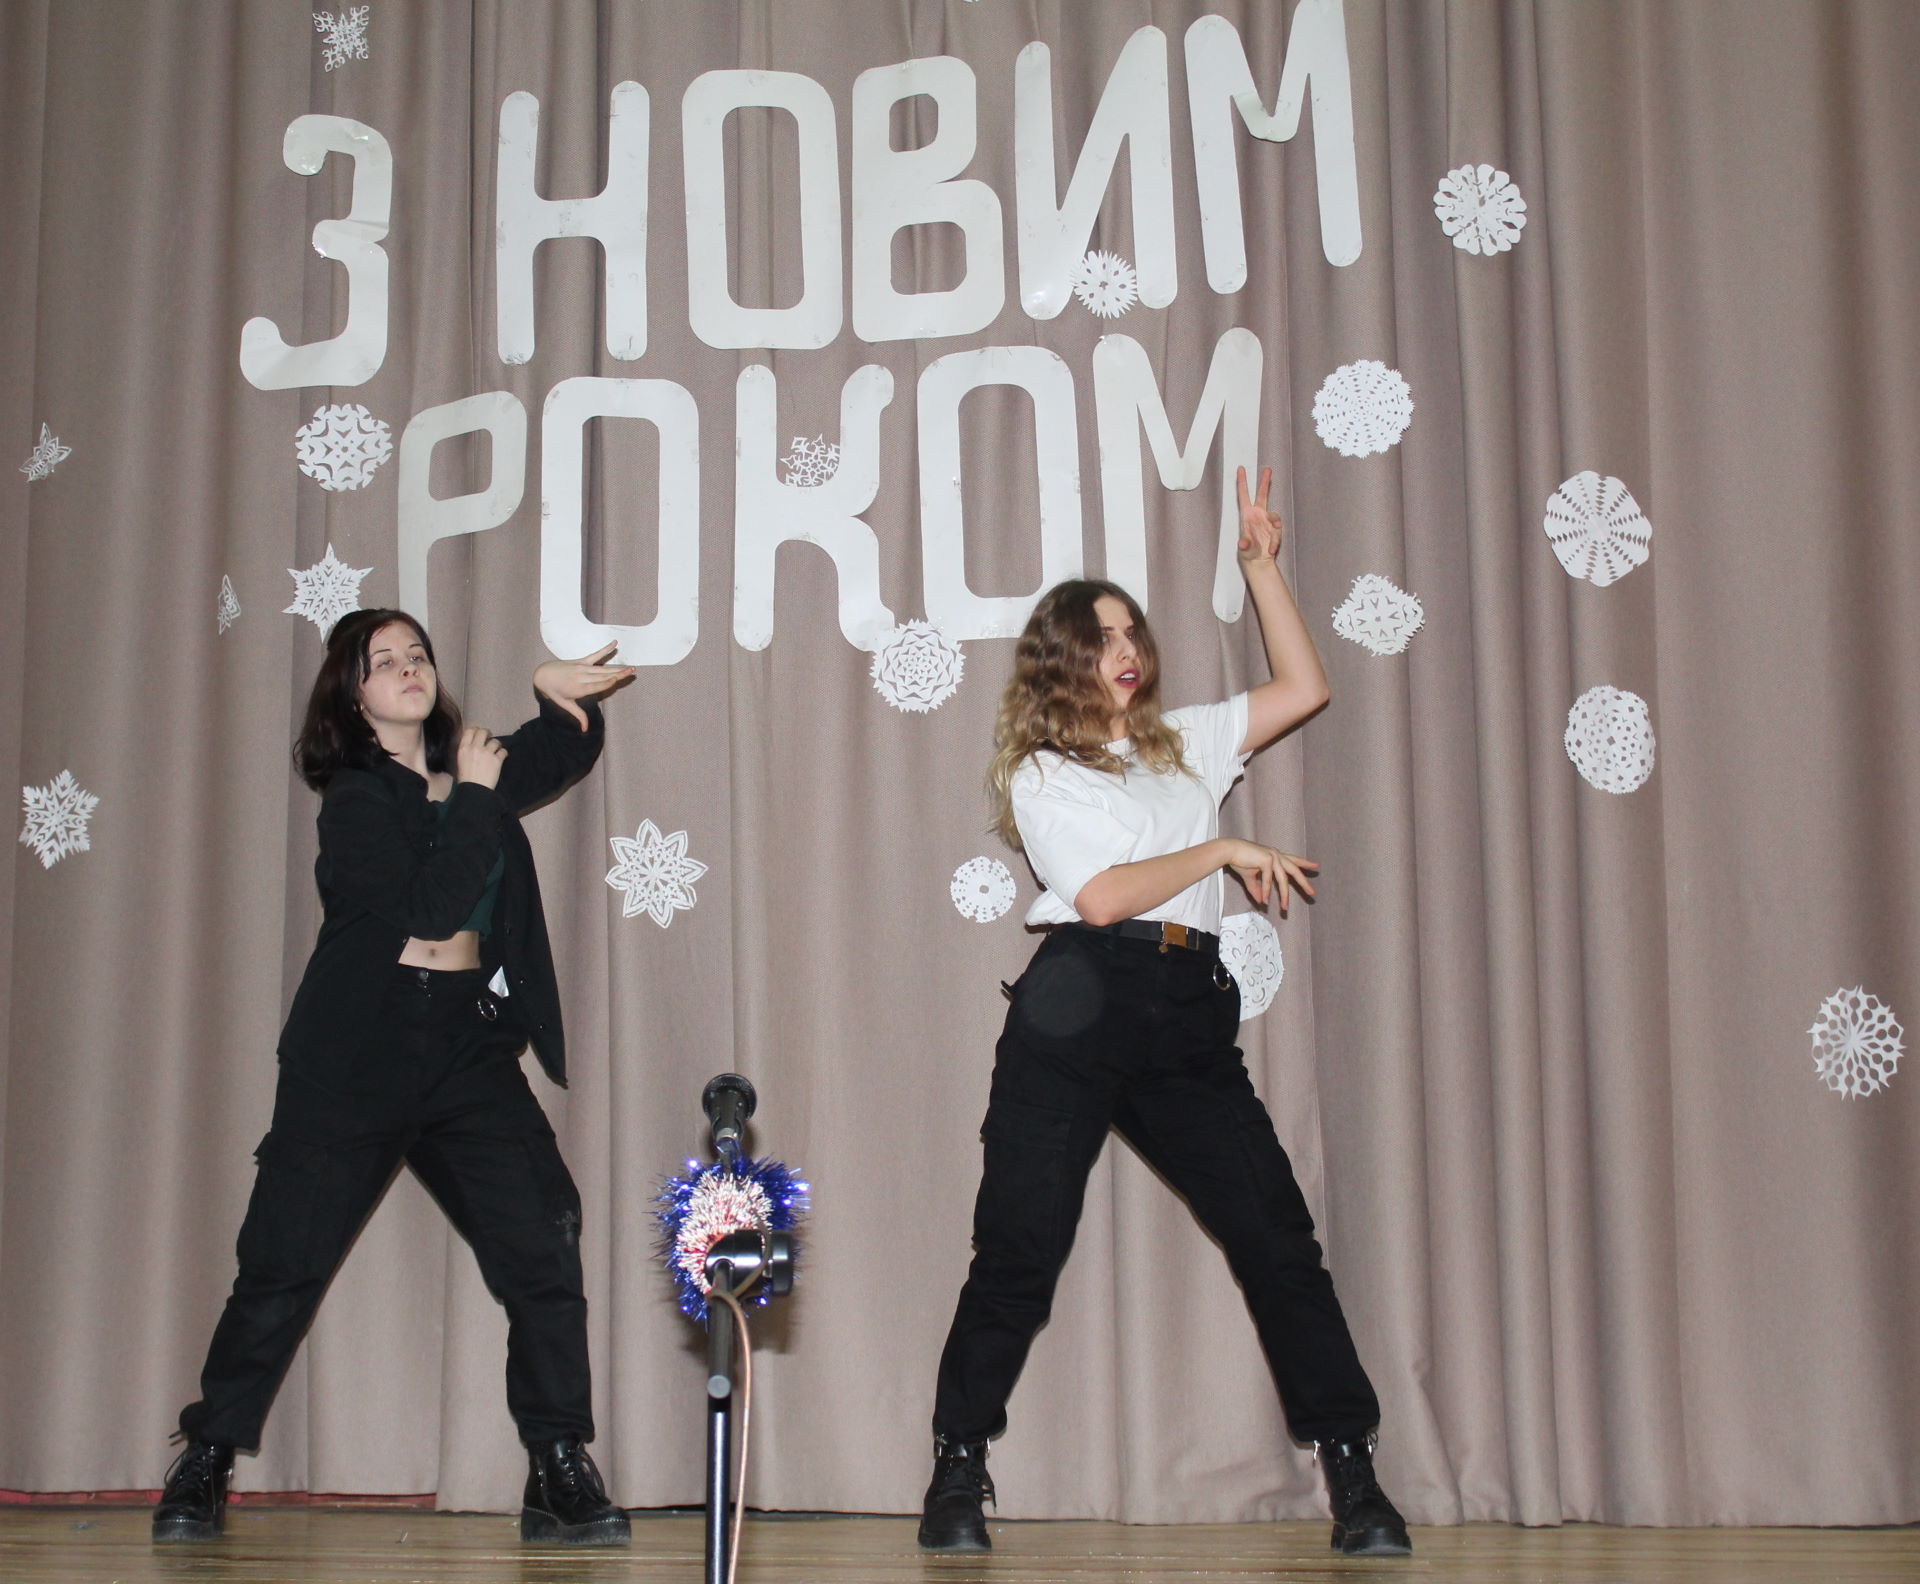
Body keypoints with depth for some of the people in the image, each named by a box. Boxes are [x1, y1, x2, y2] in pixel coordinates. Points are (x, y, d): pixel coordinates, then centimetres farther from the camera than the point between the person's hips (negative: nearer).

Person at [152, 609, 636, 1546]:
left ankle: (560, 1474, 0)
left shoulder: (472, 772, 12)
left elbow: (567, 754, 29)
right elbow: (432, 906, -19)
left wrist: (559, 696, 9)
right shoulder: (355, 800, -5)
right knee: (283, 1267, -1)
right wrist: (473, 798, -11)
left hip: (471, 1054, 4)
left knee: (543, 1252, -8)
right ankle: (203, 1469, 15)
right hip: (356, 1057, -4)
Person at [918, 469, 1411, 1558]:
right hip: (1079, 1010, -4)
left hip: (1189, 1017, 4)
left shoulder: (1185, 745, 21)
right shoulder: (1041, 774, 6)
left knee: (1279, 1238, -2)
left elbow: (1304, 690, 20)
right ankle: (958, 1474, 7)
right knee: (1019, 1247, -4)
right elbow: (1102, 895, -8)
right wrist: (1223, 851, -2)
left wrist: (1264, 567, 17)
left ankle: (1354, 1475, 2)